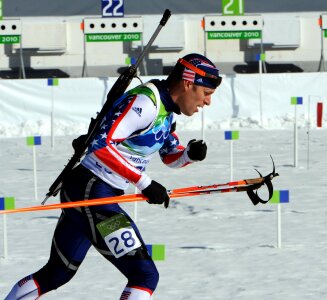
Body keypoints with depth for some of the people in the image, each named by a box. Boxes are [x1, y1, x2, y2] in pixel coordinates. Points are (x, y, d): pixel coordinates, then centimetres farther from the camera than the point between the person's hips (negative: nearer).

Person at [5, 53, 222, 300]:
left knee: (56, 274, 23)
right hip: (89, 193, -10)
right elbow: (102, 146, -27)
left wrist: (191, 154, -1)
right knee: (145, 275, -14)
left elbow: (170, 156, 22)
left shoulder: (167, 108, 10)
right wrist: (144, 183, -27)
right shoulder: (144, 101, -19)